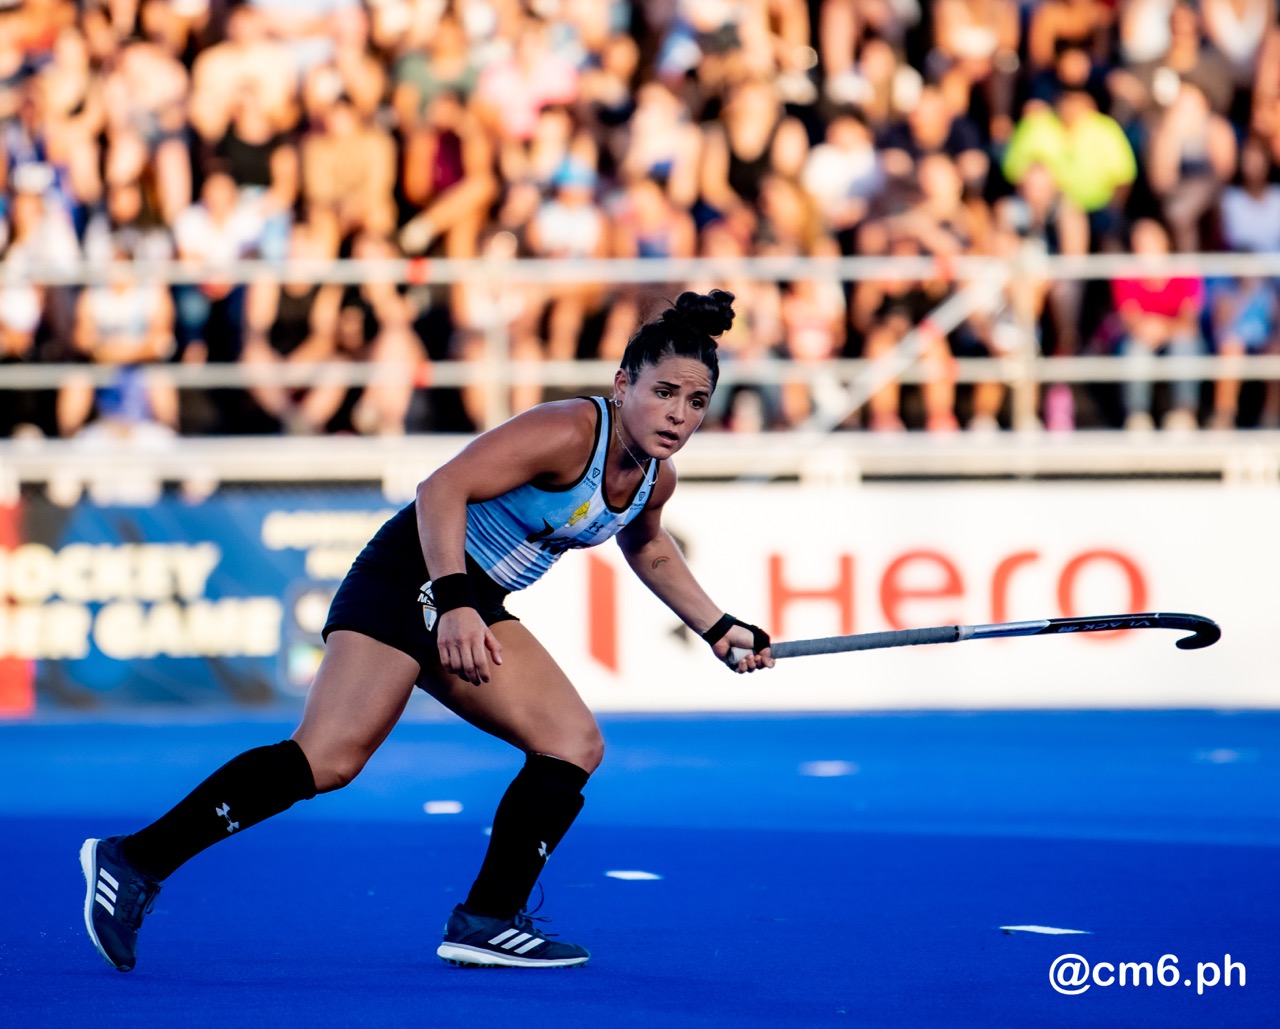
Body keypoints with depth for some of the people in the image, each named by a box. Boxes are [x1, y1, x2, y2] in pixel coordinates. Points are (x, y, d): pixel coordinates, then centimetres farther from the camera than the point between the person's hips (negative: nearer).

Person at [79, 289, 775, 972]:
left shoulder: (654, 477, 5)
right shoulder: (567, 432, -21)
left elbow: (647, 548, 29)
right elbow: (441, 489, -26)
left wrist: (719, 629, 27)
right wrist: (452, 605, -34)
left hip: (473, 608, 9)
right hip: (412, 578, -9)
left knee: (575, 746, 0)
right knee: (328, 759, -20)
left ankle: (485, 921, 3)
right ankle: (136, 860, -18)